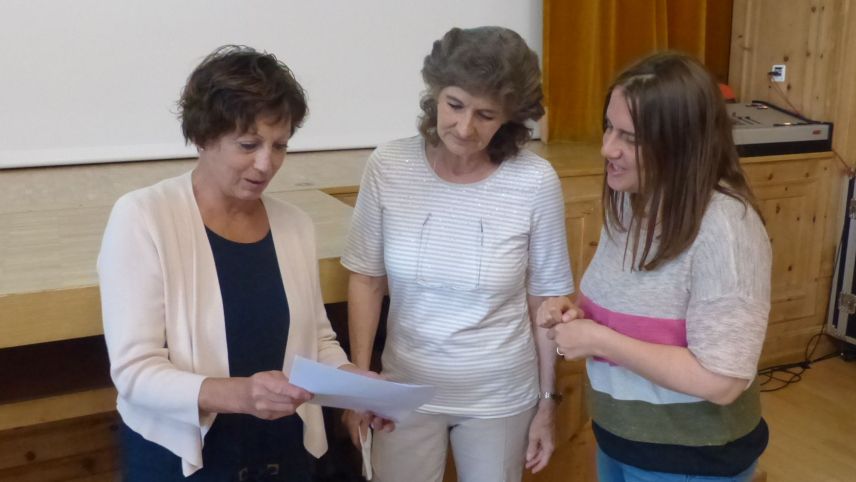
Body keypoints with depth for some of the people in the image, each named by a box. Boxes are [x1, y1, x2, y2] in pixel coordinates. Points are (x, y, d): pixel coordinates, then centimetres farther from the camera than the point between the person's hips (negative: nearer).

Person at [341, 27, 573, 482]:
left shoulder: (535, 182, -17)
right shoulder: (388, 166, -13)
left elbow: (546, 300, -6)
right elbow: (367, 278, -2)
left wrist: (547, 403, 0)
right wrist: (359, 379, -5)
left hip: (501, 396, -1)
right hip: (406, 388, 1)